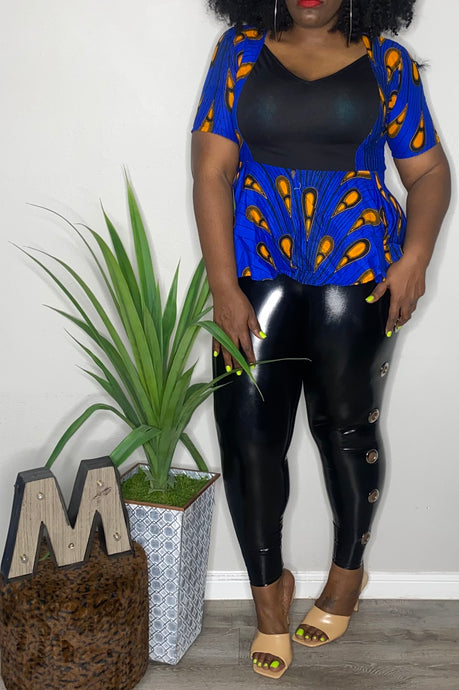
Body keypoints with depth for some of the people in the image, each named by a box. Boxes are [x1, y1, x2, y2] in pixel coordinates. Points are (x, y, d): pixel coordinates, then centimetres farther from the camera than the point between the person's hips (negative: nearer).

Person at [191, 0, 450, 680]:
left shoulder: (387, 62, 9)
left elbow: (429, 170, 9)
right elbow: (211, 171, -1)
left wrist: (415, 255, -10)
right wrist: (224, 288, -10)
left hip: (356, 267, 0)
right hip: (256, 265, 1)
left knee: (346, 422, 6)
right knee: (248, 430, -4)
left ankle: (348, 571, 30)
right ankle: (268, 587, 17)